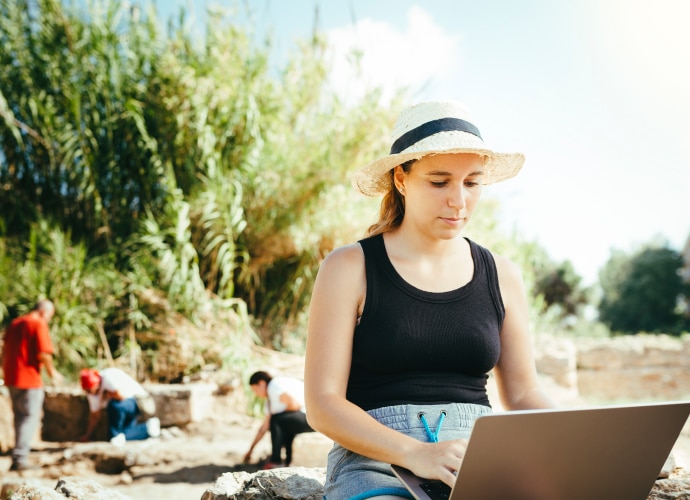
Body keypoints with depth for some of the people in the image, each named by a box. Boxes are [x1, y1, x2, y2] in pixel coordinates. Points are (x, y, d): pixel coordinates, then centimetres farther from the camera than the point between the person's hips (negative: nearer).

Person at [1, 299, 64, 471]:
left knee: (20, 417, 17)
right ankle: (20, 458, -6)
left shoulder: (14, 323, 16)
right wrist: (52, 372, -4)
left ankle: (19, 457, 22)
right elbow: (43, 353, -18)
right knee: (30, 418, -2)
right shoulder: (39, 324, -9)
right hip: (29, 379, -8)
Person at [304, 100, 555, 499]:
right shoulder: (350, 269, 0)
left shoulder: (501, 277, 11)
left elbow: (524, 395, 15)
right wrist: (415, 453, -21)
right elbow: (323, 404, -5)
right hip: (376, 460, -3)